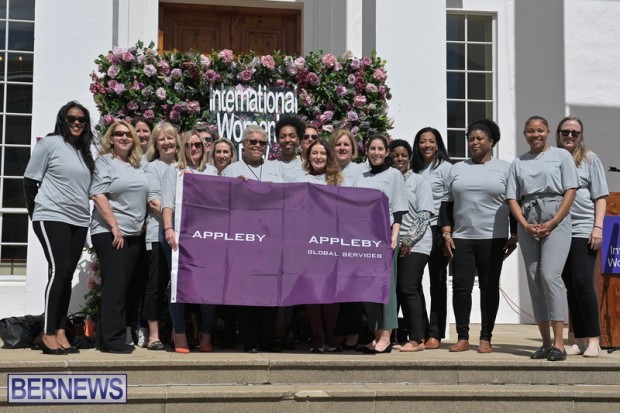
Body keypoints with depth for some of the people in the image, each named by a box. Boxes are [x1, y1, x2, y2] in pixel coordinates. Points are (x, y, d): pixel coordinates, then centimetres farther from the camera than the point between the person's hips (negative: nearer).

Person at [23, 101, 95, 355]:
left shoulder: (85, 152, 13)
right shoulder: (49, 143, -2)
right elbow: (30, 181, -2)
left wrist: (84, 211, 11)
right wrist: (37, 214, 1)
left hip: (79, 221, 6)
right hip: (52, 218, -6)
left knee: (67, 275, 4)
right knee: (59, 271, -13)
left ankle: (60, 333, 7)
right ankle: (48, 335, -9)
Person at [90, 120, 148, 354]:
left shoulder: (137, 166, 16)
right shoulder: (105, 161, -2)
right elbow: (98, 195, -12)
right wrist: (114, 227, -17)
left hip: (133, 235, 7)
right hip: (110, 233, -7)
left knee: (122, 286, 6)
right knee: (115, 285, -9)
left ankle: (105, 337, 12)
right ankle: (112, 339, -6)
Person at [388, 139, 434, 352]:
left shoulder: (419, 181, 0)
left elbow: (424, 215, -7)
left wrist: (408, 240, -13)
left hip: (415, 244, -5)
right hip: (394, 244, 5)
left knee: (408, 289, -11)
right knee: (401, 291, 6)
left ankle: (416, 338, -7)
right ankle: (418, 336, 13)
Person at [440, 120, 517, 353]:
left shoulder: (505, 168, 6)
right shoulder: (457, 169, 13)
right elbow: (447, 204, 12)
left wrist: (514, 236, -2)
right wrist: (446, 233, 3)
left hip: (493, 239, -2)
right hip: (461, 238, 2)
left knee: (489, 287, 1)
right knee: (461, 287, -2)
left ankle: (486, 338, 7)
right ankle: (462, 338, 6)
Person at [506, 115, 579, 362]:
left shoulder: (561, 156, 6)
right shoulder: (518, 163, 15)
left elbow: (570, 191, -2)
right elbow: (512, 198, 9)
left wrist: (552, 223, -11)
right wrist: (525, 225, -8)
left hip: (556, 222, -4)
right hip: (528, 225, 4)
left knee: (549, 275, -18)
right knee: (534, 281, 2)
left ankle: (558, 343, -16)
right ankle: (546, 342, 7)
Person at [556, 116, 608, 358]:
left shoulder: (590, 159, 5)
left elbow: (600, 196, 2)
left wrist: (598, 227, -7)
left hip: (583, 231, -3)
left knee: (583, 283, -10)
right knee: (571, 287, 5)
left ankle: (593, 340, -2)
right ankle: (579, 340, 11)